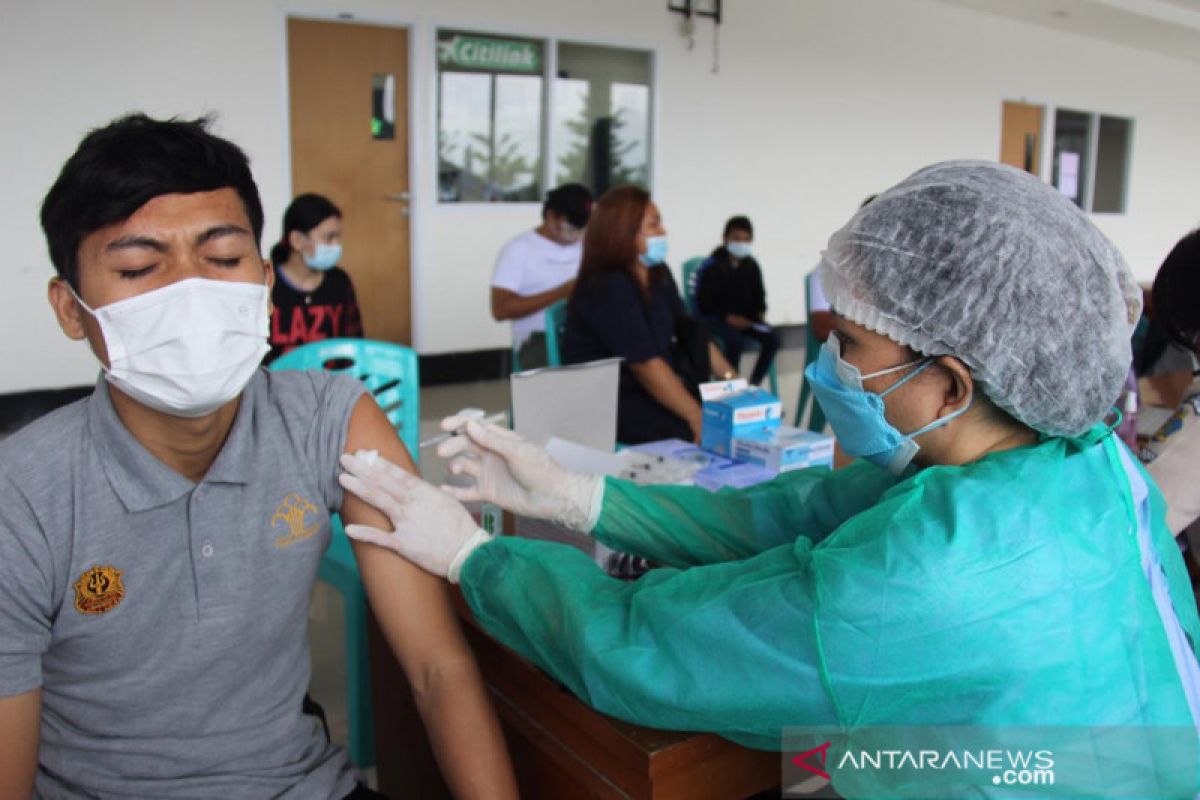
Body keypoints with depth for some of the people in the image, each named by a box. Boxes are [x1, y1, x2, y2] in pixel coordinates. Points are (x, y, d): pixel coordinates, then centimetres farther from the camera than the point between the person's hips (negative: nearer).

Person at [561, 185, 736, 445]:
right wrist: (698, 418, -27)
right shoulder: (607, 288, -20)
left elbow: (689, 333, 10)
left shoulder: (658, 274, 7)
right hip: (606, 404, -8)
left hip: (655, 388, 8)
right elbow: (646, 364, -26)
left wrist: (732, 378, -2)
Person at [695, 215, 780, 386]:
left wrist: (760, 312, -4)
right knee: (733, 339, -35)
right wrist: (727, 318, -20)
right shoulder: (711, 266, -11)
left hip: (746, 317, 5)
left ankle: (754, 383, -8)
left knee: (772, 338, -17)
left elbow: (758, 294, 18)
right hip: (716, 318, -5)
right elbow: (703, 303, -12)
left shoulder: (751, 265, 5)